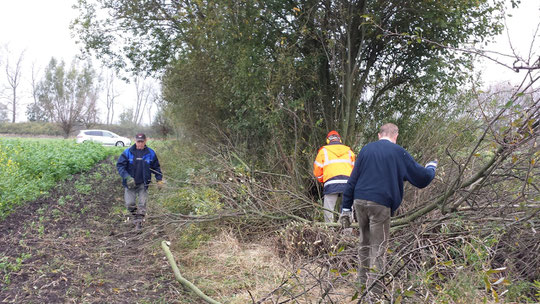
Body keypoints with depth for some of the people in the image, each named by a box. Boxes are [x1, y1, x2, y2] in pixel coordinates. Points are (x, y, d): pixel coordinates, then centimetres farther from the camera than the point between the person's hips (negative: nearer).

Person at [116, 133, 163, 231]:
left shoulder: (150, 153, 0)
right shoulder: (128, 152, -6)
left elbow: (156, 167, 10)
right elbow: (120, 165, -7)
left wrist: (159, 179, 2)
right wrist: (127, 177, -19)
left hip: (143, 184, 0)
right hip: (130, 183, 0)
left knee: (142, 204, -1)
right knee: (129, 204, 1)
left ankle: (139, 223, 9)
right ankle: (135, 217, 27)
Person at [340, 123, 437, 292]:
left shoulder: (366, 149, 11)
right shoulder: (398, 152, 1)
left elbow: (352, 180, 8)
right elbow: (421, 178, 5)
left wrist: (346, 208, 11)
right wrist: (431, 168, 28)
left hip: (359, 201, 4)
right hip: (380, 204, -4)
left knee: (364, 243, 18)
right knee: (378, 248, 3)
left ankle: (363, 281, 27)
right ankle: (374, 289, 3)